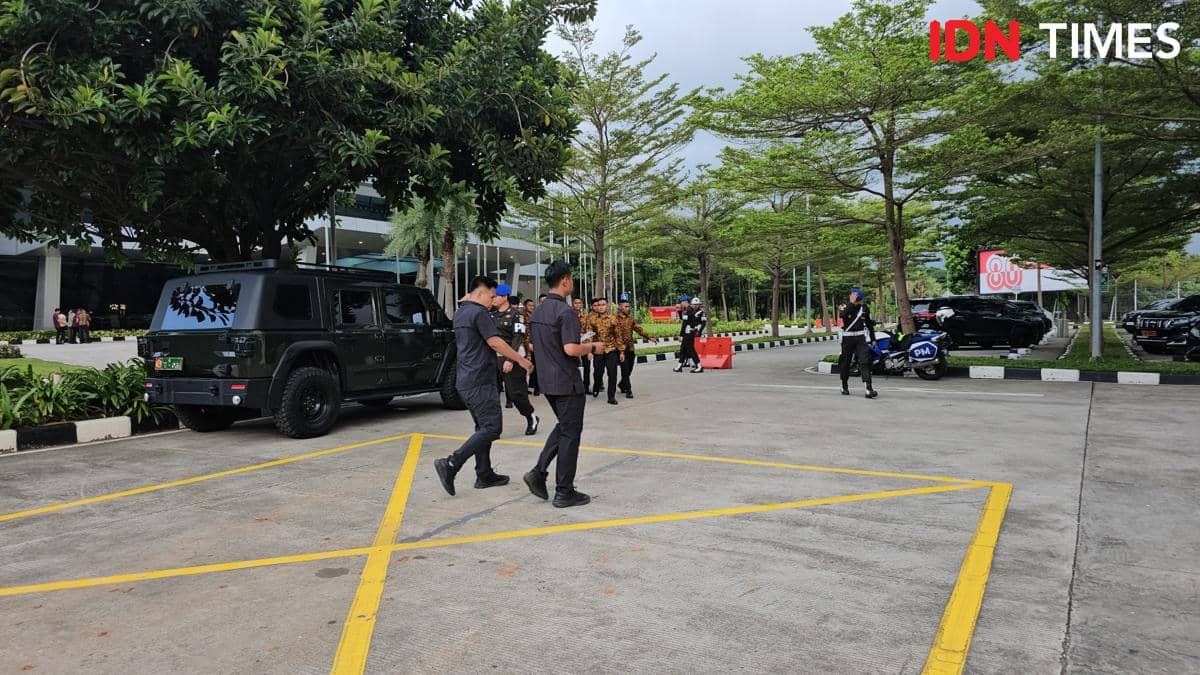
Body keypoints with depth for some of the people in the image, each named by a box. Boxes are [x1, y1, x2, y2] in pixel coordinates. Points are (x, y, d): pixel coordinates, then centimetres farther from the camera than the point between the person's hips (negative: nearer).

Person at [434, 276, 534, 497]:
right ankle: (451, 465, -15)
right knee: (492, 427, -9)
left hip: (465, 381, 10)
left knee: (483, 426, 15)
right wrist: (522, 360, -9)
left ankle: (484, 475, 16)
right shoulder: (479, 312, -13)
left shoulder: (460, 313, 16)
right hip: (480, 381, -10)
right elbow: (495, 343, -16)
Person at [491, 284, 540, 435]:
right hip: (493, 359, 6)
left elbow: (518, 338, -13)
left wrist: (510, 360, -22)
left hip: (512, 358, -6)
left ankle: (531, 418, 20)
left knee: (516, 393, -3)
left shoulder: (515, 314, -6)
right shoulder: (492, 314, 12)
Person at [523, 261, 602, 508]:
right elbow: (571, 349, -26)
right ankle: (564, 492, 9)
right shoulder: (566, 312, -18)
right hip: (567, 382, -8)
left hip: (547, 380, 8)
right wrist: (592, 347, -7)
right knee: (570, 434, 2)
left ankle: (539, 472, 12)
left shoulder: (538, 311, 10)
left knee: (563, 426, 23)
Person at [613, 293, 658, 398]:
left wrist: (650, 337, -9)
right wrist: (621, 351, -21)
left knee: (629, 370, 14)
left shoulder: (631, 319, 9)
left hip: (631, 349, 6)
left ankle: (622, 384, 36)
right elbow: (617, 336, -16)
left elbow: (639, 329, 4)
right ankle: (628, 390, 1)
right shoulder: (615, 320, -11)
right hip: (621, 349, -6)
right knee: (625, 370, -7)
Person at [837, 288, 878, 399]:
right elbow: (842, 315, -23)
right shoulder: (845, 308, 2)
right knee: (845, 362, 8)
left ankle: (868, 387, -19)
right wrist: (852, 303, -22)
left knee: (865, 361, -12)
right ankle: (844, 386, 25)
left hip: (861, 338, 1)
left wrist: (873, 338, 20)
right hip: (848, 338, -1)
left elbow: (869, 323, 20)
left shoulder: (864, 308, 10)